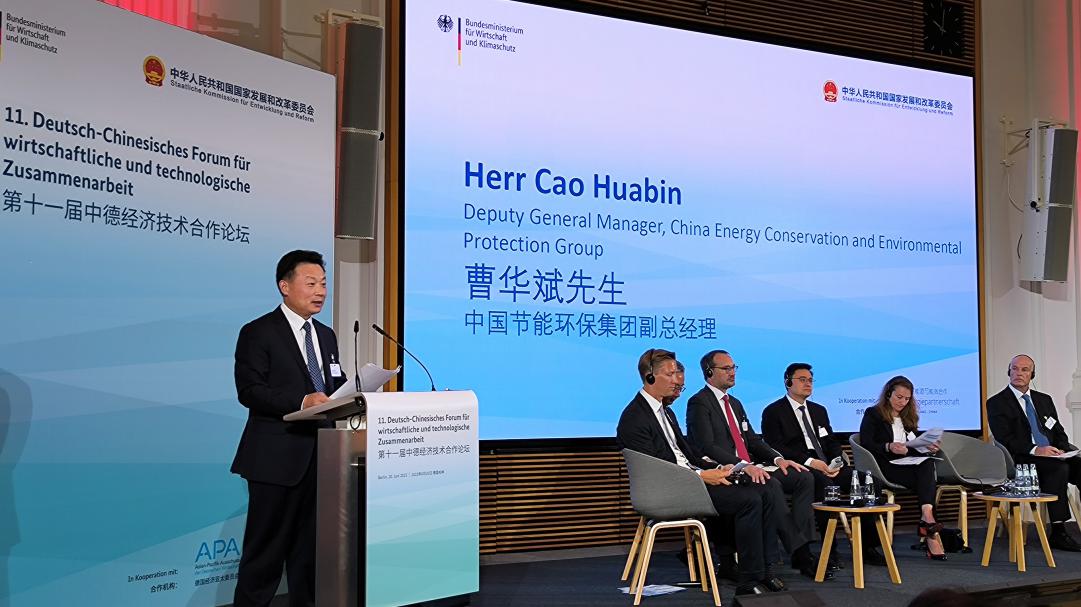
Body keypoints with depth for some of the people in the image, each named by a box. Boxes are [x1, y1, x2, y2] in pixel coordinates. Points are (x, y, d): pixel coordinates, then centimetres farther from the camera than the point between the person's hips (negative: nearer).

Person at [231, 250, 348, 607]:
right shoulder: (258, 333, -5)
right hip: (278, 457, -7)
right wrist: (302, 402, -25)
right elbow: (249, 391, -14)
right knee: (266, 549, 0)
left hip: (320, 455, 7)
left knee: (309, 546, 13)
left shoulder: (326, 335, 17)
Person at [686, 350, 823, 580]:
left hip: (749, 470, 9)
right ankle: (800, 554, -28)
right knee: (771, 486, -33)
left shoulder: (735, 403, 24)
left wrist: (777, 458, 1)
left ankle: (802, 549, -18)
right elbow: (707, 447, -17)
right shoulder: (699, 403, -5)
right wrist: (743, 466, -27)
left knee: (804, 477, -9)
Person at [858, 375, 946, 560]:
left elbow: (915, 447, 21)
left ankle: (927, 517, -43)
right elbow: (866, 444, -7)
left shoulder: (908, 418, 25)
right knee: (927, 478, -30)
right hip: (885, 467, -5)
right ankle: (929, 526, -38)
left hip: (908, 466, 5)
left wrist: (928, 448, -1)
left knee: (927, 463, -31)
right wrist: (889, 447, -22)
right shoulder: (873, 414, 6)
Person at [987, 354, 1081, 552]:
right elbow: (1005, 439, -10)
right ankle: (1058, 533, -28)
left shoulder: (1044, 400, 22)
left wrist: (1061, 449, -4)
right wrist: (1035, 449, -23)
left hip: (1051, 455, 6)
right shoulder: (997, 403, 2)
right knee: (1059, 468, -32)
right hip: (1021, 461, -6)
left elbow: (1059, 433, 20)